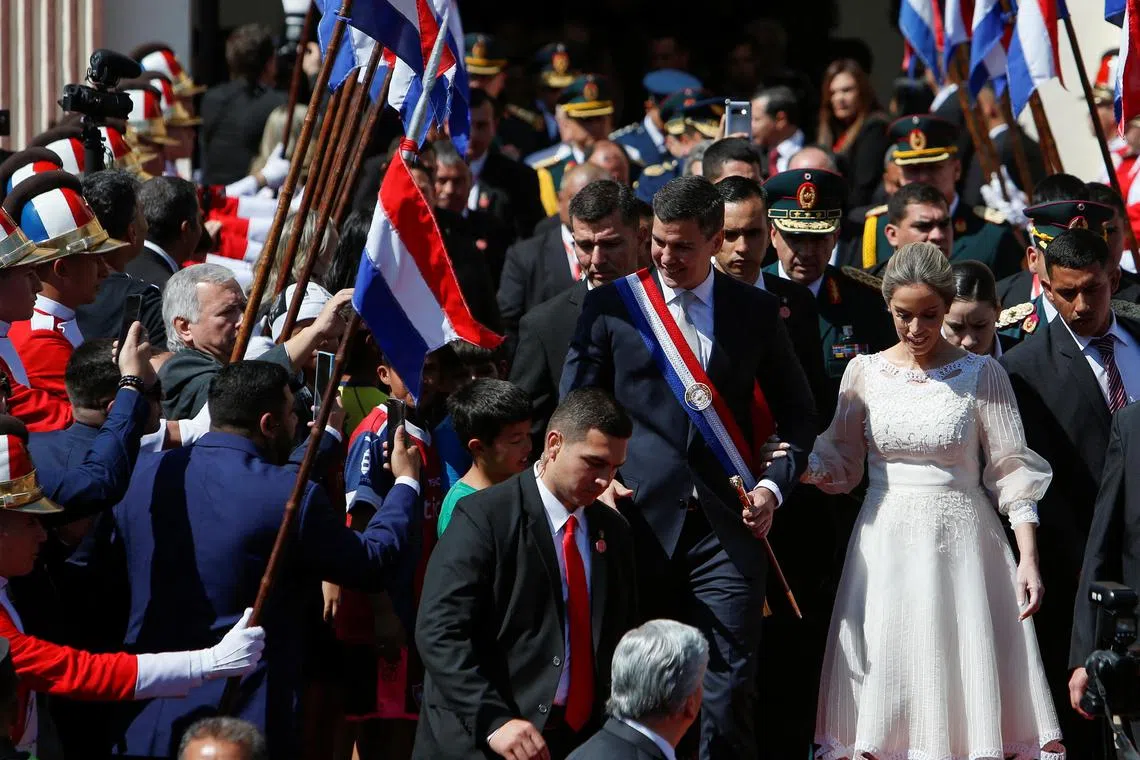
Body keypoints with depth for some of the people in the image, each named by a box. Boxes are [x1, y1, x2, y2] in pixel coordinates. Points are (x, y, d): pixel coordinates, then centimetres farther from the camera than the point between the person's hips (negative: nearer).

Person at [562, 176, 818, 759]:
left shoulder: (757, 311, 9)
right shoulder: (609, 307, 6)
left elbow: (798, 415, 17)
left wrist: (775, 485, 2)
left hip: (727, 523, 0)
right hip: (641, 515, 0)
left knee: (729, 687, -7)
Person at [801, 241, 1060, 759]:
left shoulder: (981, 375, -2)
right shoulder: (865, 372, 4)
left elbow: (1012, 469, -3)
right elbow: (842, 463, 7)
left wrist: (1029, 558, -10)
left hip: (961, 541, -2)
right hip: (885, 541, 2)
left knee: (965, 686, -2)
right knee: (886, 687, 2)